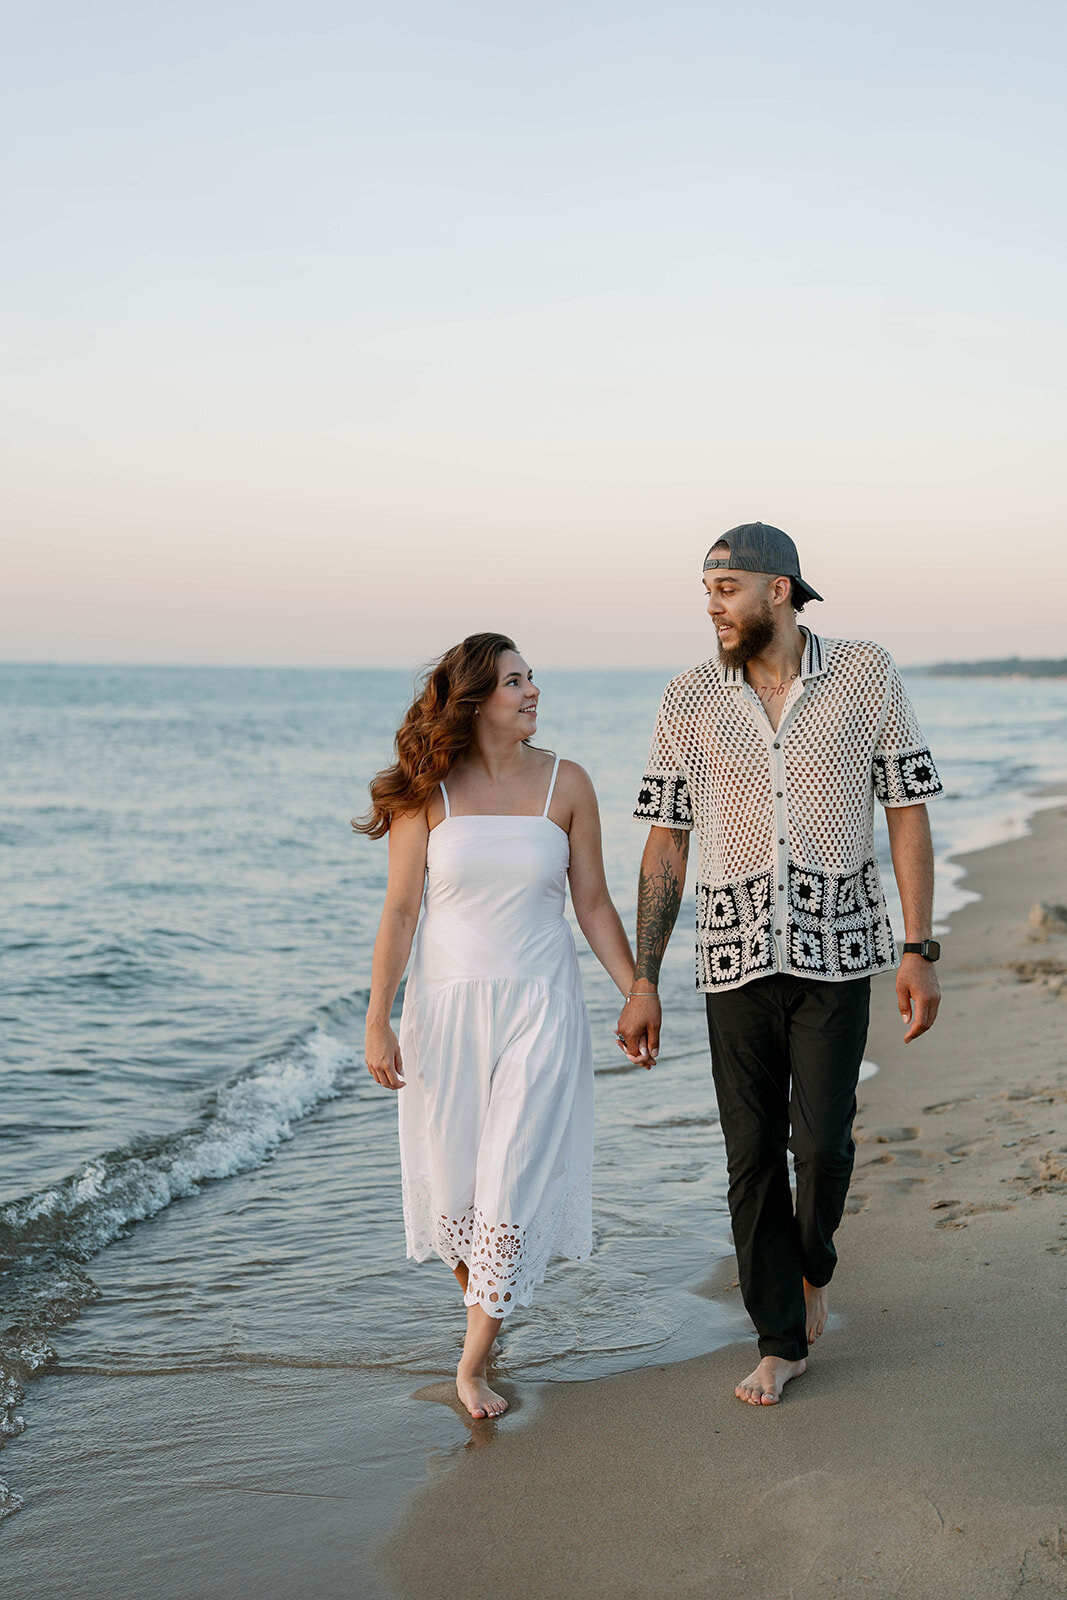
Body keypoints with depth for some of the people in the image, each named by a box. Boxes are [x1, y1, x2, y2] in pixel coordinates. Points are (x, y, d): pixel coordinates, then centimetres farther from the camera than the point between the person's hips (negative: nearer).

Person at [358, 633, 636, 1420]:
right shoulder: (426, 792, -4)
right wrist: (378, 1021, -5)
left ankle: (473, 1362, 4)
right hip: (449, 1001, 0)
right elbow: (400, 911, -2)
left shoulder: (565, 783, 0)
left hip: (541, 1002, 0)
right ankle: (480, 1293, 36)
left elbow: (594, 902, 5)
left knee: (516, 1177, -5)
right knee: (455, 1174, 7)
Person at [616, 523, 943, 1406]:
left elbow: (909, 814, 0)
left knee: (822, 1144, -4)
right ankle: (782, 1340, 19)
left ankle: (814, 1268, 30)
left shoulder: (868, 676, -2)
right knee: (753, 1154, 4)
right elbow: (666, 843, 4)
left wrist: (919, 952, -5)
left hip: (837, 951, -1)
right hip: (736, 957, 2)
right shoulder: (689, 700, 1)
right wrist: (643, 983, 2)